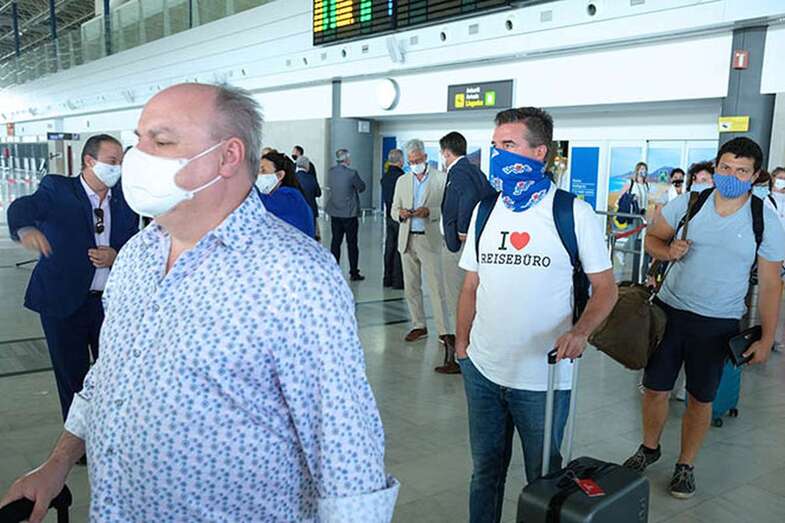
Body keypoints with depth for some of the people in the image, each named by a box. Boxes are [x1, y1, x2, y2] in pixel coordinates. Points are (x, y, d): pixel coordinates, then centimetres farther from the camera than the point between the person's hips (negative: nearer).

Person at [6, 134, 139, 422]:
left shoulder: (125, 199, 3)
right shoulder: (57, 189, -7)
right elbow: (23, 207, -27)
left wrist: (116, 257, -14)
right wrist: (26, 228, -50)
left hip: (111, 301, 3)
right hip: (64, 301, -3)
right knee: (72, 377, 10)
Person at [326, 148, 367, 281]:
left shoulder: (330, 173, 0)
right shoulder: (351, 173, -15)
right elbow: (362, 187, -1)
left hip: (334, 213, 5)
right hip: (349, 213, -5)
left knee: (336, 241, 10)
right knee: (352, 243, 3)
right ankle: (354, 273, 7)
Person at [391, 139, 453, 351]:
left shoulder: (441, 179, -2)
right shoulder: (402, 181, 12)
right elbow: (393, 209, 13)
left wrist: (429, 211, -22)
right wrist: (401, 213, -9)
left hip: (429, 239, -5)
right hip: (407, 239, 5)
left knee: (436, 287, -7)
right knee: (411, 287, 9)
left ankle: (444, 331, -3)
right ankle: (418, 325, 21)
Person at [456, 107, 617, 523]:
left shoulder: (574, 213, -9)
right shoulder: (484, 211, 4)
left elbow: (605, 287, -6)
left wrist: (580, 331, -24)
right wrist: (461, 343, 6)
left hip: (542, 376, -4)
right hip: (482, 369, 4)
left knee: (543, 477, 15)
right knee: (485, 470, 20)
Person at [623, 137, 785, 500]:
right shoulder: (688, 203, -3)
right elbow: (652, 239, 8)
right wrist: (668, 251, -15)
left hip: (718, 324, -1)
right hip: (671, 310, 1)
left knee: (701, 399, 10)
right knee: (655, 388, 10)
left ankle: (685, 465, 31)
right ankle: (649, 448, 36)